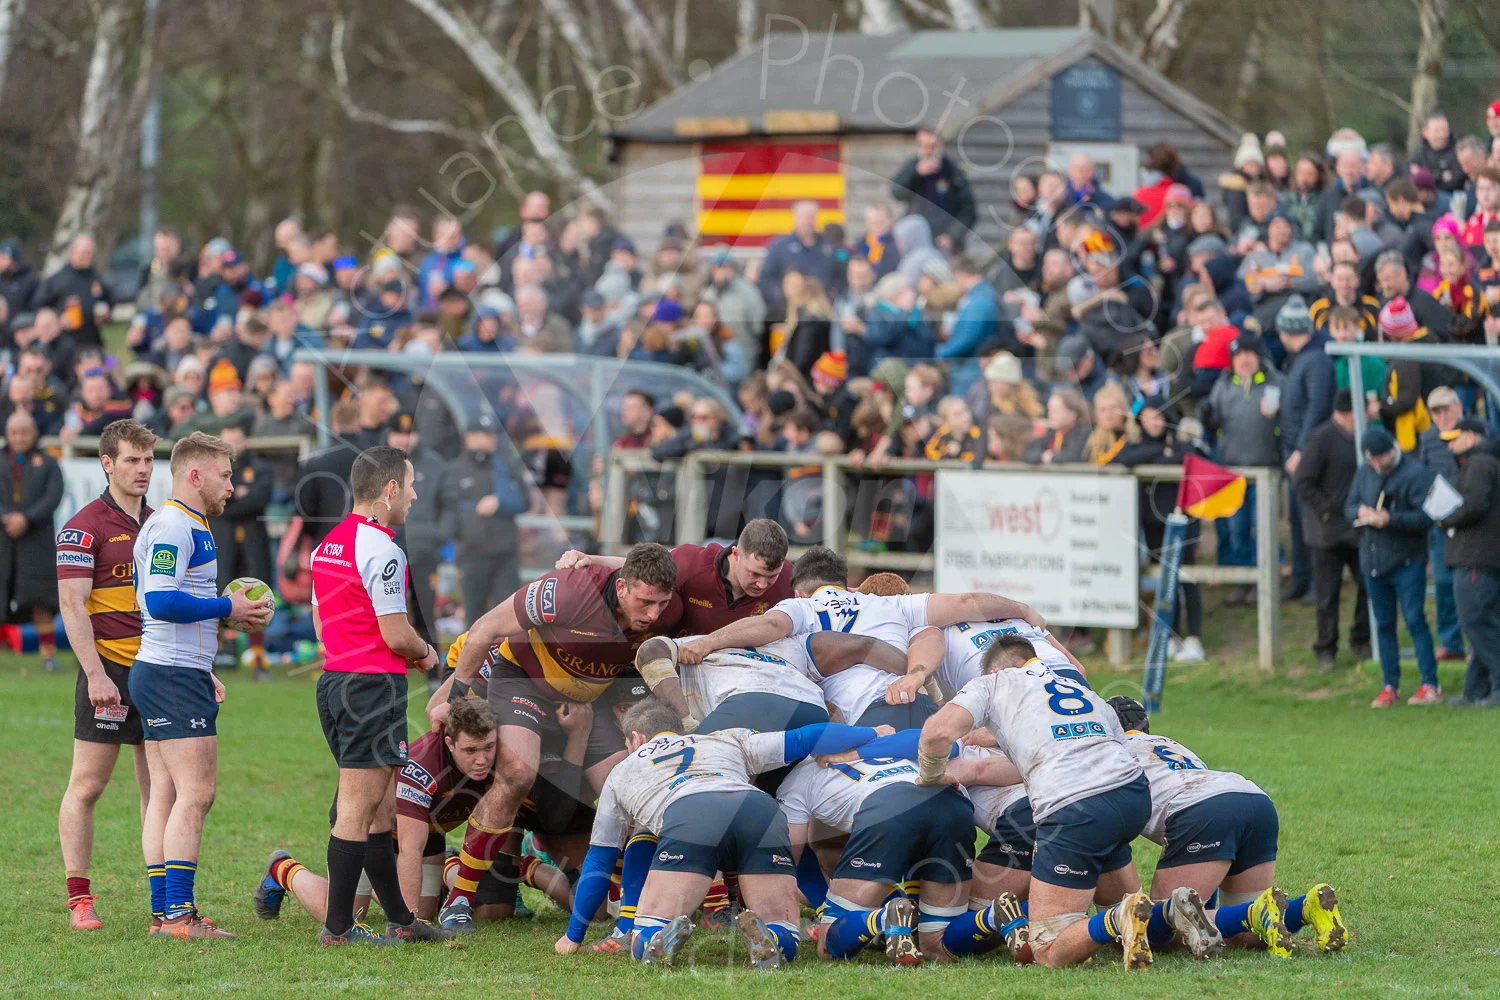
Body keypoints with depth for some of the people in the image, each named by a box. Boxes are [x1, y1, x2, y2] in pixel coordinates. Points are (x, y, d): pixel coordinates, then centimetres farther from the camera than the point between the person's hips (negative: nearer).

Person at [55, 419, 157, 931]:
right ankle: (79, 898, 0)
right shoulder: (85, 527, -7)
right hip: (109, 670, -6)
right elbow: (72, 605, -12)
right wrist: (96, 674, -20)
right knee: (87, 786, -3)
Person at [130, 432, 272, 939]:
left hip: (176, 672, 11)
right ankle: (178, 913, -13)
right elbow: (160, 601, -24)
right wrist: (227, 608, -14)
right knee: (196, 794, -12)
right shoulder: (171, 527, -14)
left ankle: (164, 911, 9)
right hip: (174, 678, -11)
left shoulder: (189, 526, 19)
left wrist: (203, 670, 19)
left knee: (167, 794, 9)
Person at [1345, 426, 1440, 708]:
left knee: (1414, 620, -8)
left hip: (1407, 562, -6)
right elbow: (1349, 506, 15)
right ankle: (1389, 686, 16)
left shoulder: (1415, 474, -11)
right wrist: (1360, 511, -9)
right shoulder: (1365, 473, 9)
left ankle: (1430, 684, -4)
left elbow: (1426, 517, -16)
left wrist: (1390, 519, -25)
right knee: (1383, 624, 10)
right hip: (1373, 561, 6)